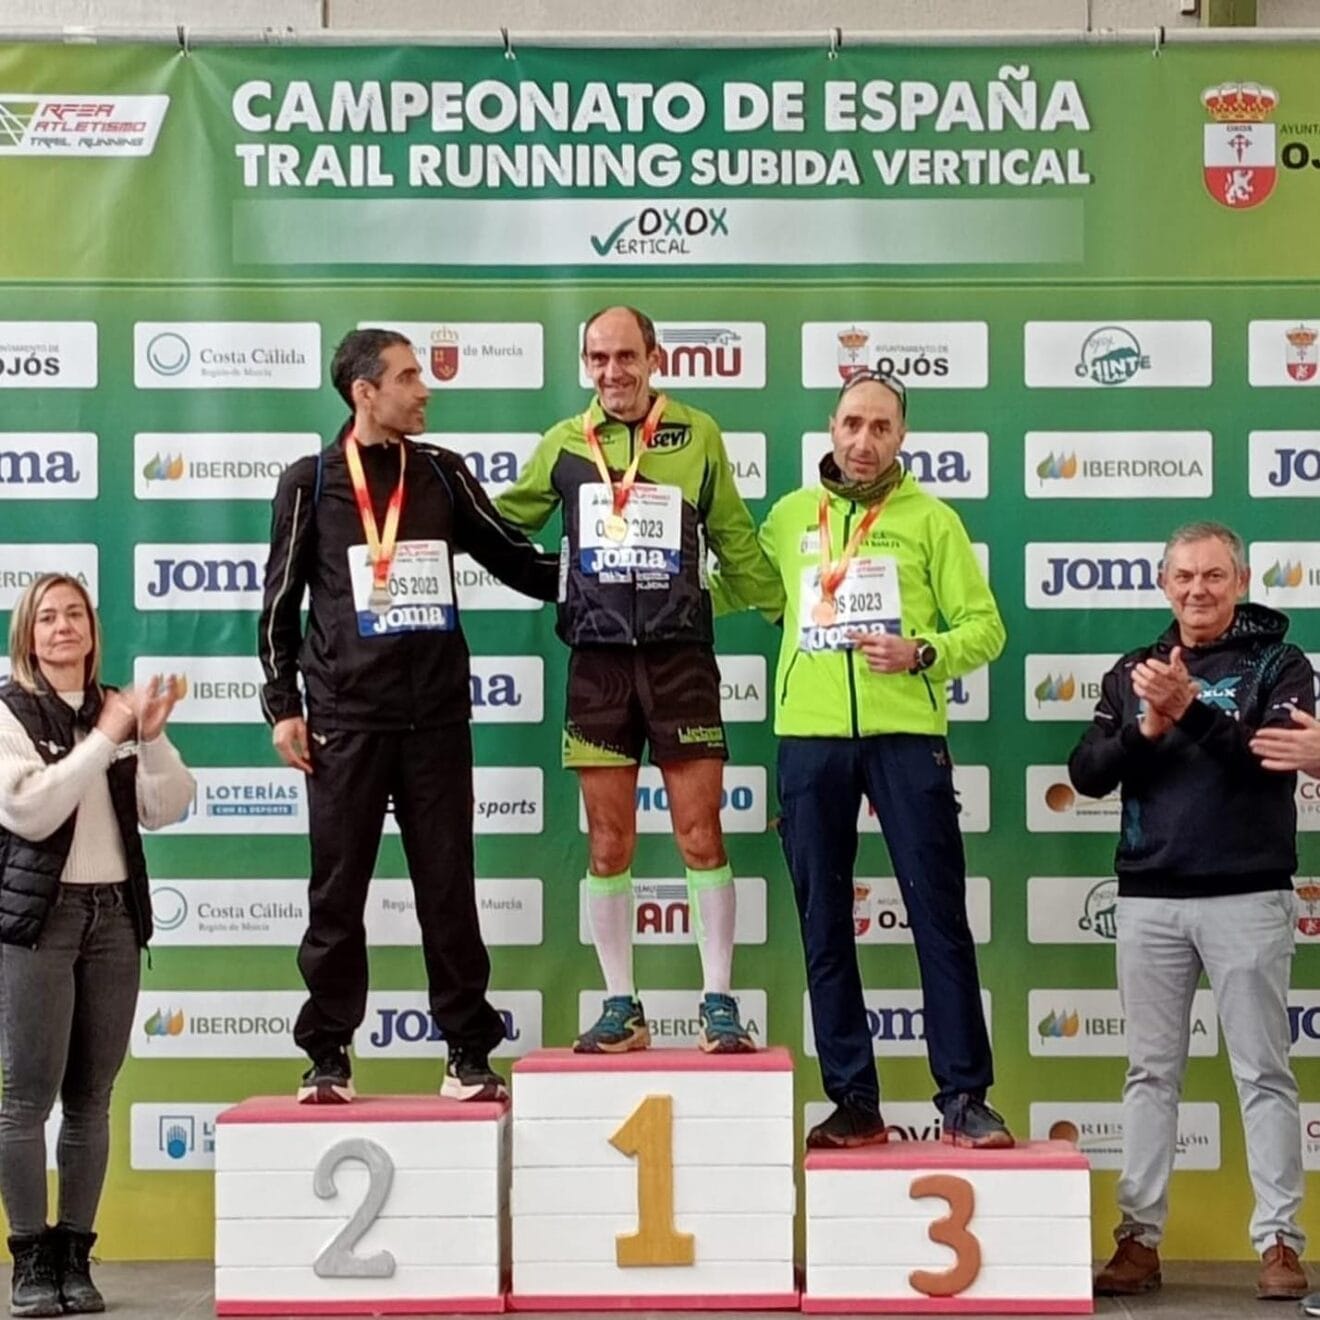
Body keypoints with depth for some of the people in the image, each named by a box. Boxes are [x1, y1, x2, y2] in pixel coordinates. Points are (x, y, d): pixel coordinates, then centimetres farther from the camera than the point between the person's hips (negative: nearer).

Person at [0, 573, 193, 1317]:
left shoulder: (118, 707, 11)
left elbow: (167, 810, 5)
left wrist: (152, 737, -10)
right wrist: (104, 740, -17)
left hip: (116, 915, 4)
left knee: (92, 1100, 6)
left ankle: (75, 1255, 12)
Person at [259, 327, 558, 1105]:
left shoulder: (441, 474, 8)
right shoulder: (311, 482, 3)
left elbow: (513, 557, 12)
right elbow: (281, 603, 5)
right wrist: (284, 704, 0)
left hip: (437, 719, 2)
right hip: (346, 719, -1)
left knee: (448, 889, 4)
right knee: (338, 890, 4)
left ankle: (470, 1050, 11)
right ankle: (329, 1053, 15)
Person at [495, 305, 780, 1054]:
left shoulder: (698, 434, 4)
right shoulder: (563, 444, 7)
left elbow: (735, 542, 11)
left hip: (680, 656, -1)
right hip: (599, 661, 1)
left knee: (701, 834, -2)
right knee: (609, 842, 5)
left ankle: (720, 1004, 6)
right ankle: (623, 1009, 14)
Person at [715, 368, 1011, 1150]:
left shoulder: (931, 519, 5)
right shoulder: (791, 516, 14)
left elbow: (985, 629, 2)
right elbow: (746, 592, 25)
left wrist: (920, 653, -14)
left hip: (906, 733, -3)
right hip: (810, 735, 3)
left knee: (940, 916, -3)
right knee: (825, 925, 6)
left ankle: (965, 1098, 4)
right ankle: (854, 1100, 15)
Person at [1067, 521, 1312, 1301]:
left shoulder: (1278, 664, 2)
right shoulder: (1133, 672, 11)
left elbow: (1277, 756, -15)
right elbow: (1087, 774, 2)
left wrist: (1191, 707, -26)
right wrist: (1146, 727, -15)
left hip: (1247, 896, -3)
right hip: (1150, 898, 3)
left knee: (1263, 1073, 1)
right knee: (1151, 1073, 7)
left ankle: (1281, 1242, 5)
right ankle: (1139, 1239, 12)